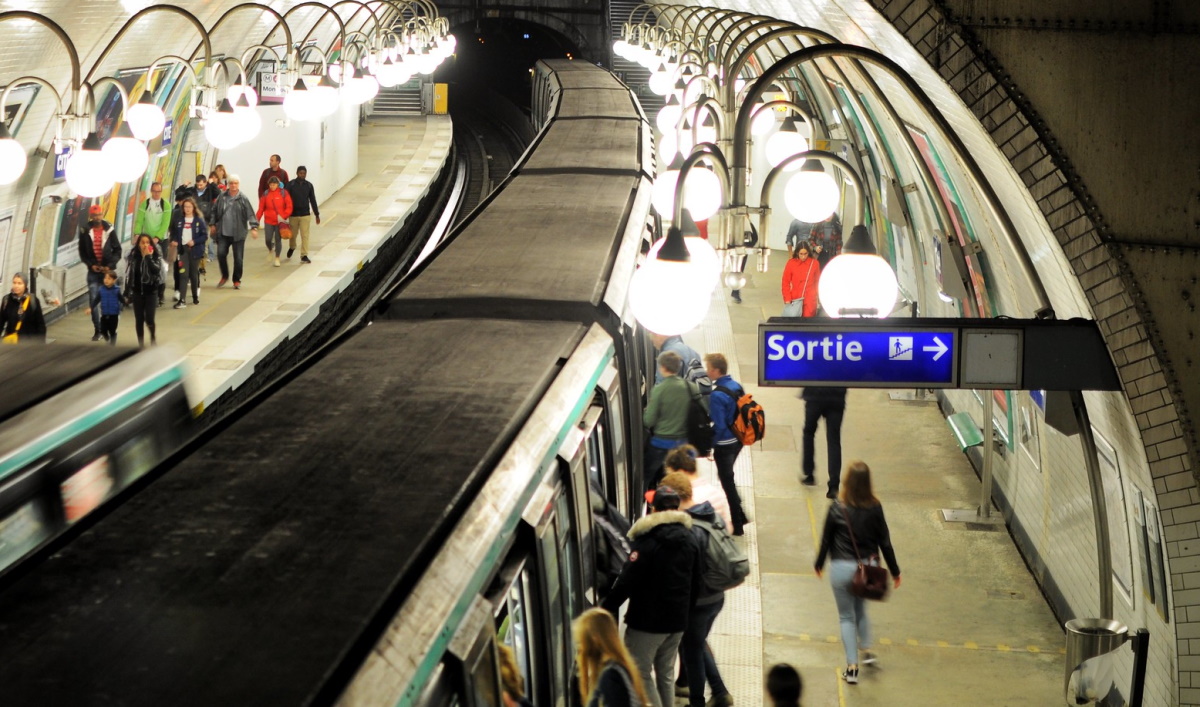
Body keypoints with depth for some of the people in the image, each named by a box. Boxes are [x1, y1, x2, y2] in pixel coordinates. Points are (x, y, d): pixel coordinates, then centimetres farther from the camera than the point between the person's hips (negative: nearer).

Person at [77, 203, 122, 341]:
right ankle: (98, 330, 7)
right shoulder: (85, 231, 1)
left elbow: (117, 250, 0)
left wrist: (110, 265, -12)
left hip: (107, 271, -1)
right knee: (93, 301, -3)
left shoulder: (110, 230, -1)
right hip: (93, 271, 1)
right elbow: (82, 252, 5)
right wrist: (90, 264, -9)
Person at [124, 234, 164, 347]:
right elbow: (128, 274, 2)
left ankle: (153, 335, 23)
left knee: (149, 319, -9)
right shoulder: (133, 256, 0)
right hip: (137, 291, 2)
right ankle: (141, 345, 17)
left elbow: (156, 270, -22)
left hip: (151, 291, -2)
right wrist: (127, 292, 0)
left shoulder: (156, 256, -5)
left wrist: (148, 256, -23)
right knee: (139, 320, 6)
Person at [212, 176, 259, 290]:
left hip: (238, 233, -2)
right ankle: (224, 276, 16)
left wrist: (253, 227, -22)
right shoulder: (222, 197, 4)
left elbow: (250, 214, -11)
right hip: (223, 233, 2)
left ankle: (237, 280, 17)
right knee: (221, 253, -6)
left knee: (238, 258, 1)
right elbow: (215, 211, 14)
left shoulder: (243, 199, -6)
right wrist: (213, 224, 10)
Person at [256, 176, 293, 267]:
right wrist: (257, 220, -1)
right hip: (268, 221, 1)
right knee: (268, 239, -3)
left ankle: (277, 258, 18)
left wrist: (283, 216, -15)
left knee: (278, 239, 4)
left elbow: (289, 207, -5)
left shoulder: (283, 193, -4)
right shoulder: (266, 194, 0)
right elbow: (261, 208, 2)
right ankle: (270, 250, 31)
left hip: (280, 221, -1)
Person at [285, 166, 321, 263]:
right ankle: (292, 248, 42)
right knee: (293, 234, 13)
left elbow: (313, 200, 8)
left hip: (305, 214, 1)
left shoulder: (309, 185, 2)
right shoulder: (291, 184, -5)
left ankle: (304, 255, -1)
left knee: (305, 236, -6)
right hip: (293, 214, -1)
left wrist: (317, 215, 10)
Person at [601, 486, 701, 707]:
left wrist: (608, 608, -12)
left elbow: (627, 581, -21)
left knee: (641, 672, 3)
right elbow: (695, 583, 13)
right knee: (666, 672, 18)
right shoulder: (689, 539, 5)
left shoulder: (648, 541, -18)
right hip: (678, 620, 7)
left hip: (647, 621, -7)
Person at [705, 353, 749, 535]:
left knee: (727, 481, 6)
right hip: (738, 440, 8)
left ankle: (738, 525, 14)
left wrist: (708, 444, -12)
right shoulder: (736, 386, 1)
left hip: (725, 445, -8)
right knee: (728, 478, 25)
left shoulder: (717, 395, -24)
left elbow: (719, 426, -23)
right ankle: (739, 515, 32)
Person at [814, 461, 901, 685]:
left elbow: (826, 539, -6)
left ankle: (852, 667, 11)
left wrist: (819, 564, 12)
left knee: (847, 616, 11)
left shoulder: (837, 508, -16)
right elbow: (884, 542, -2)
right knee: (861, 609, 28)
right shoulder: (874, 508, -9)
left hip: (842, 568, -2)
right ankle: (867, 651, 32)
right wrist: (894, 571, 10)